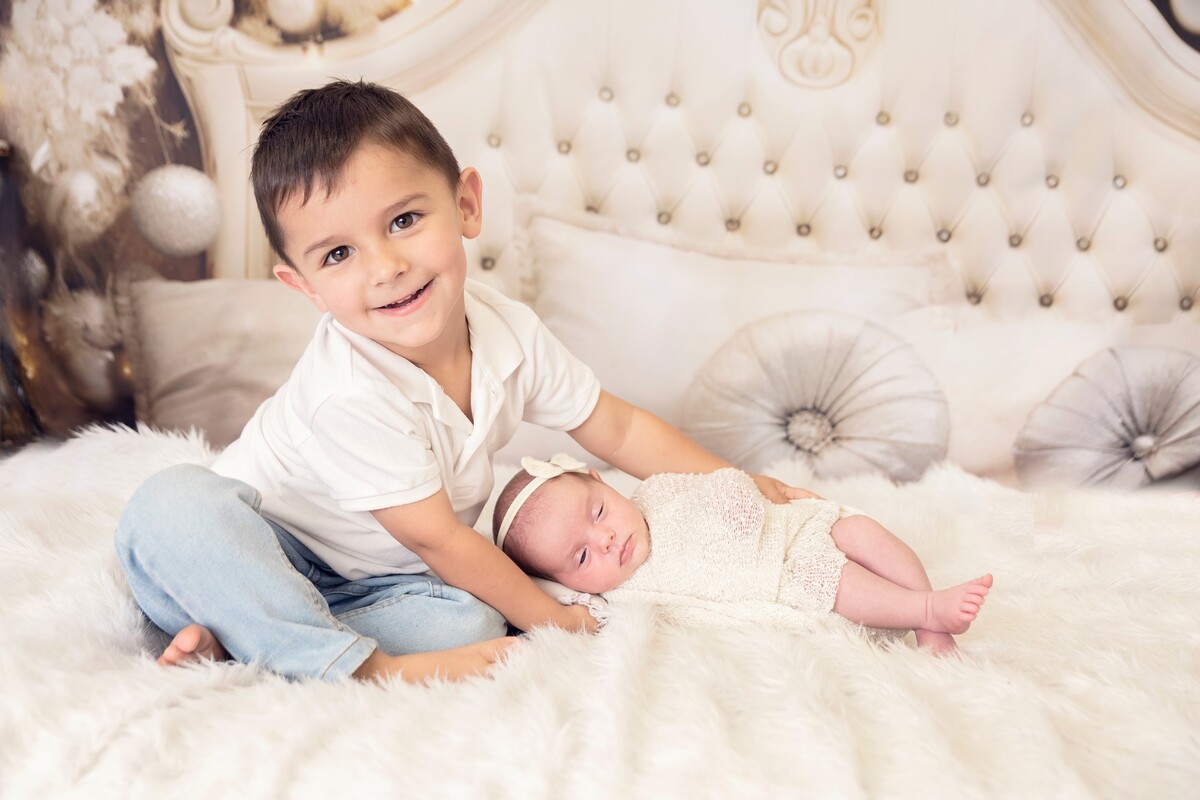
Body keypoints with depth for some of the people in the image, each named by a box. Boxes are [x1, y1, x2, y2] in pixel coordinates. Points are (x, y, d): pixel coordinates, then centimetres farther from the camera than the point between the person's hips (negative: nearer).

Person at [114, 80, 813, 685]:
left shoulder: (510, 333, -14)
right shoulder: (352, 395, -33)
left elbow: (619, 429, 2)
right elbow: (440, 541, -22)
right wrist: (549, 617, -10)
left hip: (384, 575, 5)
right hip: (269, 553, -4)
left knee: (470, 626, -26)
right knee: (171, 505, -35)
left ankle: (236, 632, -18)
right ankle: (363, 665, -32)